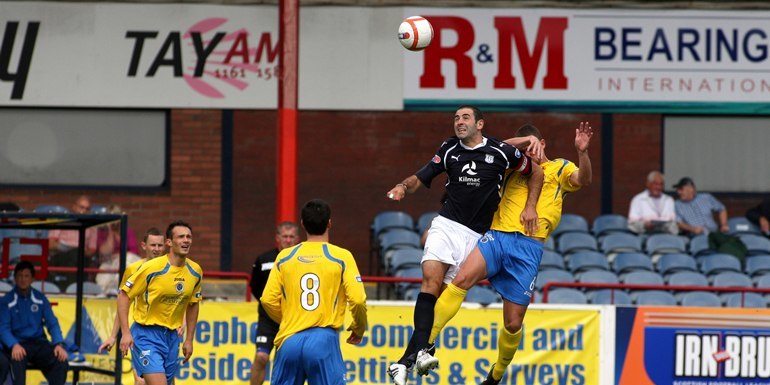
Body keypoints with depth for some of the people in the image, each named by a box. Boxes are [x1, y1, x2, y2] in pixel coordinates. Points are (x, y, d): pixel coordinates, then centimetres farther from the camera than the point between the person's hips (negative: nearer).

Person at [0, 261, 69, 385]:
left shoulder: (41, 299, 9)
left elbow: (52, 324, 6)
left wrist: (59, 344, -13)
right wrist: (14, 345, -28)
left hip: (39, 342, 3)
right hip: (17, 344, -3)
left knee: (61, 361, -26)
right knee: (17, 360, -39)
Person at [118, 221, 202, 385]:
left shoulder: (195, 271, 2)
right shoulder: (152, 268, -15)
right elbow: (123, 296, -10)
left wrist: (189, 339, 14)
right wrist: (125, 333, -17)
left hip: (172, 337, 6)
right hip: (146, 333, -6)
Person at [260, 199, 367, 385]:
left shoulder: (285, 256, 9)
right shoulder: (341, 257, 0)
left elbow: (268, 300, 7)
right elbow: (357, 300, -5)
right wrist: (359, 328, 15)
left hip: (290, 340, 3)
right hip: (324, 340, -3)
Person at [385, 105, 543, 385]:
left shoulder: (501, 152, 0)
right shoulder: (449, 150, 8)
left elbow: (536, 172, 13)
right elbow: (421, 178, 11)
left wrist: (531, 206, 5)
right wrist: (404, 187, -10)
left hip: (476, 236, -1)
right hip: (446, 225, 1)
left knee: (443, 294, -8)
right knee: (431, 279, -24)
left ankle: (406, 360, -12)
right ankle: (421, 349, -35)